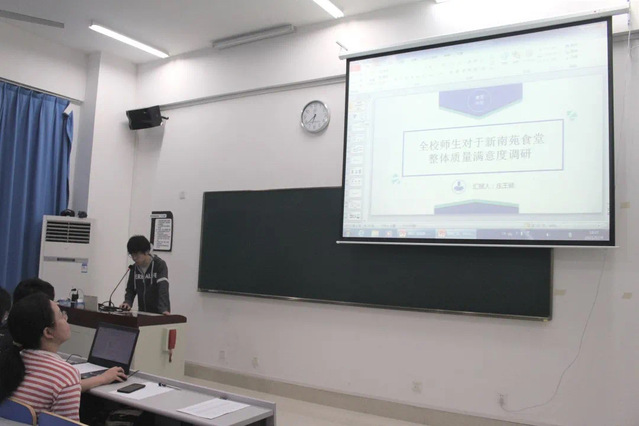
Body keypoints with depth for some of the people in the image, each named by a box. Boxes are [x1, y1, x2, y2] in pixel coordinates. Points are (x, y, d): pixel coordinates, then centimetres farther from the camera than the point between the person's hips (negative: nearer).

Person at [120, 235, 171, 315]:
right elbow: (130, 289, 12)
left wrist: (164, 309, -36)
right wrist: (127, 302, -9)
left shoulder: (160, 265, -12)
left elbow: (163, 288, -23)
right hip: (142, 313, 5)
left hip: (158, 313, -5)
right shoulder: (134, 268, 6)